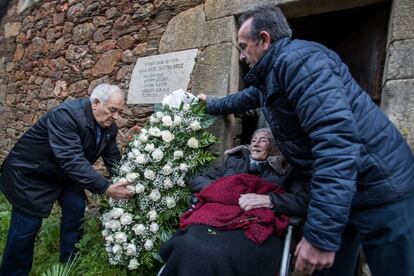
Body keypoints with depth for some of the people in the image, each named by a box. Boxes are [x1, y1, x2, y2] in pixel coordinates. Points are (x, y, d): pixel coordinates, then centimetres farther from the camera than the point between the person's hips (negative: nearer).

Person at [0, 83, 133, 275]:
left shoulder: (109, 127, -11)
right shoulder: (65, 115, -34)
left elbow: (114, 160, -5)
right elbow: (72, 160, -41)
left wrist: (126, 183, -20)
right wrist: (105, 188, -43)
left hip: (65, 173, 7)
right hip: (30, 172, -6)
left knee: (76, 209, -1)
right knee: (27, 225, -1)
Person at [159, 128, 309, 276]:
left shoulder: (286, 171, 24)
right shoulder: (233, 161, 31)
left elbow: (304, 202, 7)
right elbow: (195, 181, 27)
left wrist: (267, 200, -9)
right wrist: (225, 192, 6)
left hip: (256, 226, -2)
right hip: (216, 218, 3)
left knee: (222, 258, -37)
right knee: (187, 250, -33)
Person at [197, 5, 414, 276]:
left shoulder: (297, 59, -21)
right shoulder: (270, 74, 10)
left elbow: (337, 141, -32)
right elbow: (245, 98, 33)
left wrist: (321, 234, -32)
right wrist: (211, 105, 48)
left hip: (380, 190, -9)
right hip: (335, 192, 9)